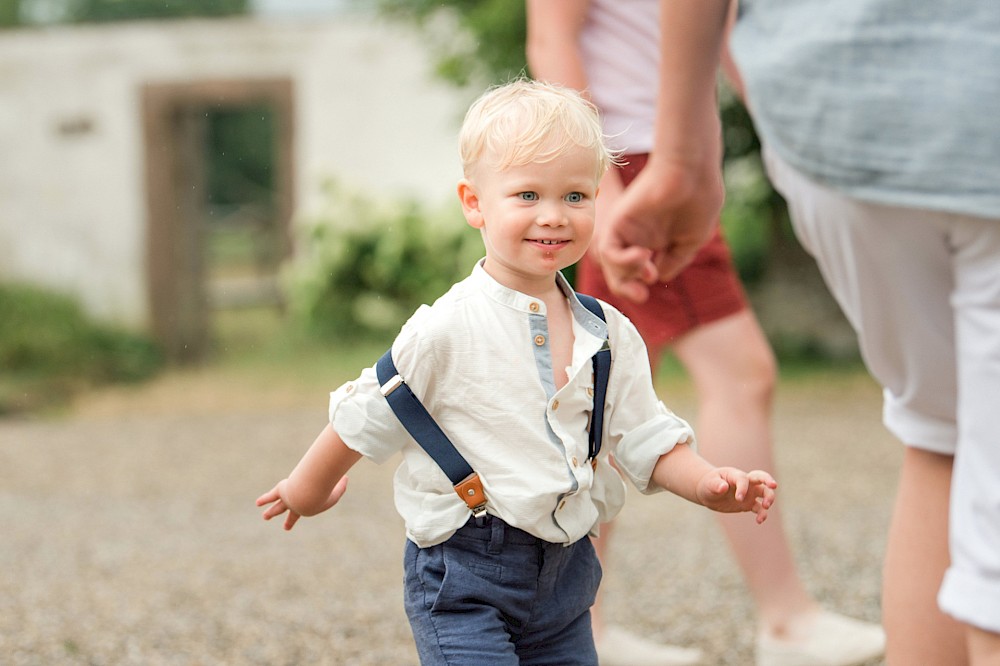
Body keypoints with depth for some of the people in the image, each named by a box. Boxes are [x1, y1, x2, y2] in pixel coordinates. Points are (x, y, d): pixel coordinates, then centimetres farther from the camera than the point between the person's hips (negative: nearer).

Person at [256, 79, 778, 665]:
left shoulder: (609, 335, 2)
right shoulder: (447, 330, -13)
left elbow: (645, 440, 6)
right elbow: (366, 418, -1)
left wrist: (709, 484, -11)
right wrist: (310, 487, 11)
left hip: (564, 570, 5)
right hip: (463, 576, -5)